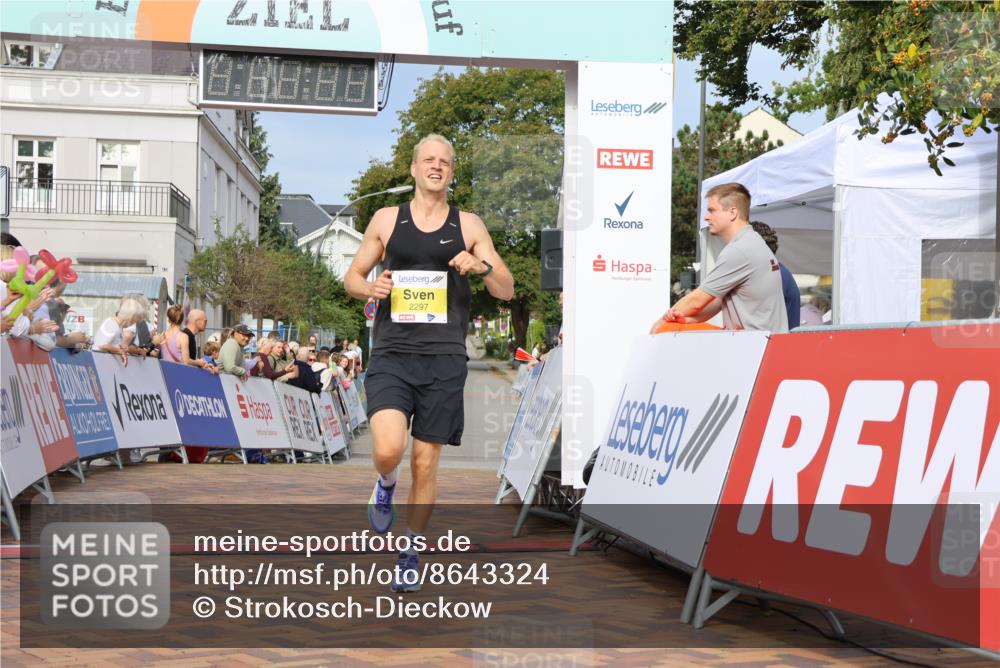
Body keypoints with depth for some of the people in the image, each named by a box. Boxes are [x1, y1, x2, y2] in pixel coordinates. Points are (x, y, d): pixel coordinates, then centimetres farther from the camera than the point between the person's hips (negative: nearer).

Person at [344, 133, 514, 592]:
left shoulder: (468, 225, 9)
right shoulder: (387, 219, 9)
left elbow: (507, 291, 9)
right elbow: (352, 277, 15)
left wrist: (482, 266, -13)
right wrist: (370, 288, -8)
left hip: (444, 359, 1)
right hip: (392, 353, -1)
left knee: (426, 463, 5)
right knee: (388, 449, -21)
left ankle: (410, 553, 23)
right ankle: (385, 485, 16)